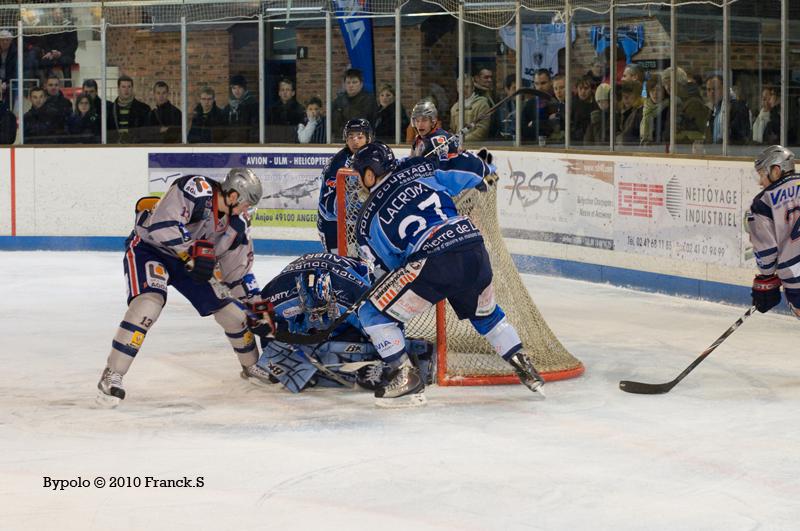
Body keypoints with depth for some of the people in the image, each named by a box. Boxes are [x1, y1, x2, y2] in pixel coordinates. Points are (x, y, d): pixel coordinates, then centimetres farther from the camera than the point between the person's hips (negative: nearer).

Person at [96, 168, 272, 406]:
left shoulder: (236, 222, -4)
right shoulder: (196, 189, -28)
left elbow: (239, 270, 5)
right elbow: (161, 225, -38)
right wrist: (195, 250, -34)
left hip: (189, 259, 7)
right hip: (149, 246, -7)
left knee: (231, 310, 5)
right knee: (149, 303, -32)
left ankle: (251, 366, 31)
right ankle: (111, 376, -28)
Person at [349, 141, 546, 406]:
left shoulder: (367, 219, 12)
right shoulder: (423, 171, 17)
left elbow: (387, 263, 16)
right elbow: (469, 168, 17)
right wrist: (485, 173, 39)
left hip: (431, 263, -5)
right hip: (476, 252, 5)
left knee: (372, 312, 11)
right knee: (485, 313, 34)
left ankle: (407, 377, 8)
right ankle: (524, 368, 31)